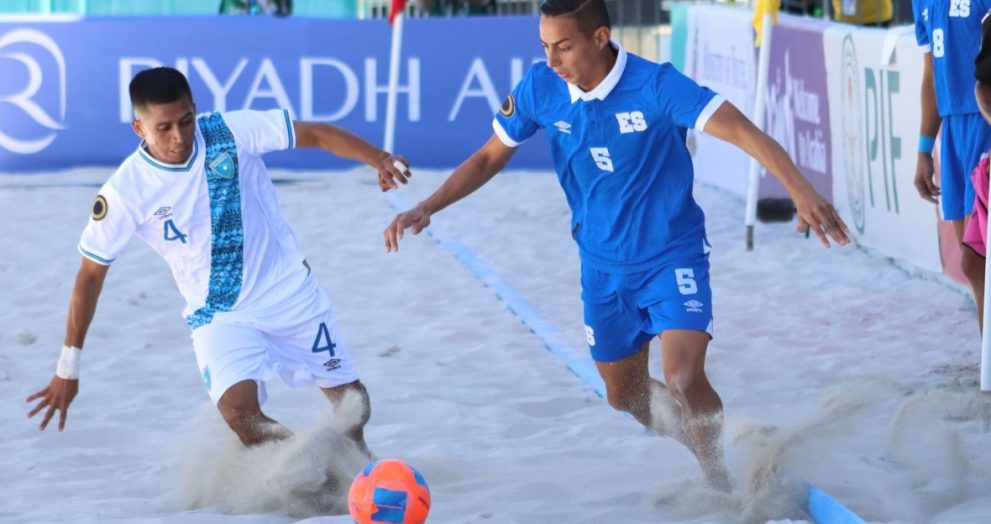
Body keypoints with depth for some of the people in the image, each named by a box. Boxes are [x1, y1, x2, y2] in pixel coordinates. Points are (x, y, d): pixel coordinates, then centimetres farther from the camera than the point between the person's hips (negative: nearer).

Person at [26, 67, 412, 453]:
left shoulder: (231, 132, -14)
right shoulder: (125, 192, -15)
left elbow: (315, 135, -8)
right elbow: (91, 275, -6)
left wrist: (378, 159, -24)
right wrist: (68, 369, -5)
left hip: (292, 292, 2)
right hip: (220, 316, -2)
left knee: (352, 401, 6)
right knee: (239, 413, -27)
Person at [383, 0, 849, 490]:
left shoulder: (655, 85, -26)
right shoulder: (540, 87, -12)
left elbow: (744, 131, -35)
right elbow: (490, 157, 4)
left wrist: (801, 191, -50)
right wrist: (426, 208, -7)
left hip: (672, 256, -5)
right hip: (603, 266, 5)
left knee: (684, 382, -23)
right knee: (625, 396, 17)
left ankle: (725, 486, 0)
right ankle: (706, 443, 45)